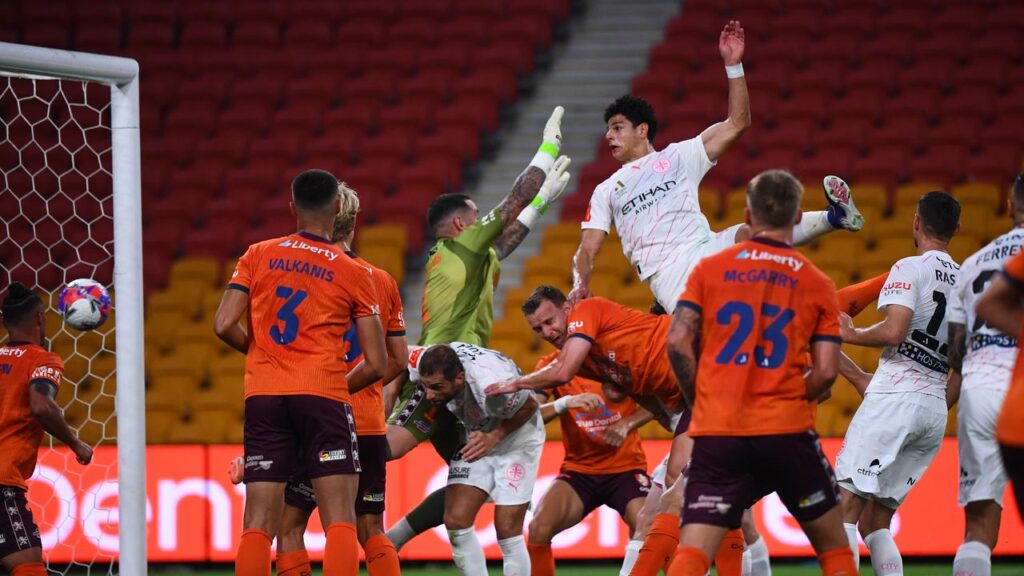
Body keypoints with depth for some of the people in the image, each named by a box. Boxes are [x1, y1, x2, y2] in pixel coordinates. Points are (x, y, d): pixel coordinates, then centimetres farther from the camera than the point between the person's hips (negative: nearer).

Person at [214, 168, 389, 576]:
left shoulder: (257, 256, 7)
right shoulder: (356, 275, 4)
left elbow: (224, 325, 0)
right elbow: (376, 364, 2)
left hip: (263, 396, 2)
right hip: (323, 396, -2)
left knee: (258, 525, 3)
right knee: (340, 522, -5)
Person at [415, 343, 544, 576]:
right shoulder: (422, 366, -27)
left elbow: (529, 406, -20)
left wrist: (494, 438, -30)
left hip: (517, 436, -5)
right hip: (477, 435, 5)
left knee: (507, 529, -10)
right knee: (455, 521, -6)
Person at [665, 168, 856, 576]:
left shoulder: (710, 268, 6)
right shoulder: (817, 284, 5)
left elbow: (678, 343, -2)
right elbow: (825, 372, -2)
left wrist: (701, 402, 12)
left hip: (717, 434, 0)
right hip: (787, 432, 0)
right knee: (833, 543, 16)